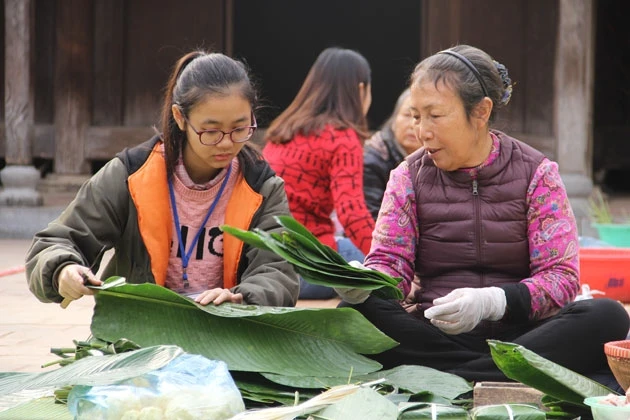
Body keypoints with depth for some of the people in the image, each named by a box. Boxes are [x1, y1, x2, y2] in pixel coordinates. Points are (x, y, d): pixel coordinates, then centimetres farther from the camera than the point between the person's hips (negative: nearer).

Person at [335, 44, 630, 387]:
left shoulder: (536, 173, 4)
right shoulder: (409, 176, 9)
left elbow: (561, 276, -5)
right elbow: (390, 262, 1)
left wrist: (491, 301, -24)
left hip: (517, 332, 0)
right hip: (434, 336, 1)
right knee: (354, 314, -30)